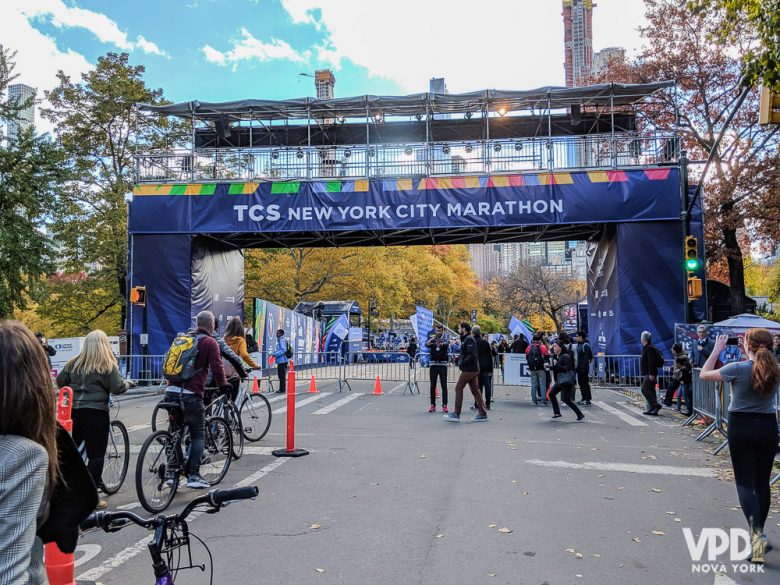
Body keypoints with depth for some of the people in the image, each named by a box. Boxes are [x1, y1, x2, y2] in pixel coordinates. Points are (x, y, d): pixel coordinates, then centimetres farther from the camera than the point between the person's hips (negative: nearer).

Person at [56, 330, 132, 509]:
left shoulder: (73, 363, 6)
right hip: (96, 412, -5)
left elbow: (60, 382, 11)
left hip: (73, 411, 5)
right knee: (96, 455, 1)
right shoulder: (108, 365, -7)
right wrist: (128, 384, 9)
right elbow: (117, 389, -11)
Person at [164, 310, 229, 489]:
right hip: (191, 394, -6)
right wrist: (223, 384, 7)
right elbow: (217, 367, -9)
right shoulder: (210, 342, -2)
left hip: (171, 391, 6)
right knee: (198, 435, 4)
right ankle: (193, 476, -2)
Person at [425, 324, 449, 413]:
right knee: (433, 386, 3)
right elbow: (426, 344, -18)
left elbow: (447, 344, -21)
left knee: (444, 386, -2)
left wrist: (442, 344, -45)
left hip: (443, 365, -1)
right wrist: (430, 341, -41)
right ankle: (433, 405, 8)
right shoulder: (432, 340, 4)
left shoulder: (445, 340, 3)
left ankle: (444, 405, -2)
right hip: (433, 364, 1)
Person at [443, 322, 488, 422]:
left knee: (458, 388, -4)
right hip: (473, 369, 10)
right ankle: (482, 414, 9)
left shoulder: (469, 339, -14)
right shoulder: (465, 339, 17)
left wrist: (462, 363, -17)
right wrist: (459, 358, 7)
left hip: (469, 370, -10)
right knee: (475, 390, 8)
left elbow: (472, 355, -22)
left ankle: (456, 414, -1)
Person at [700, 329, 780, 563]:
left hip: (741, 427, -4)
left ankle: (756, 532, -17)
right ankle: (759, 533, 29)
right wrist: (749, 353, 19)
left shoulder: (738, 368, -16)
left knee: (745, 482, 1)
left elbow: (704, 374, -3)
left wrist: (717, 349, 4)